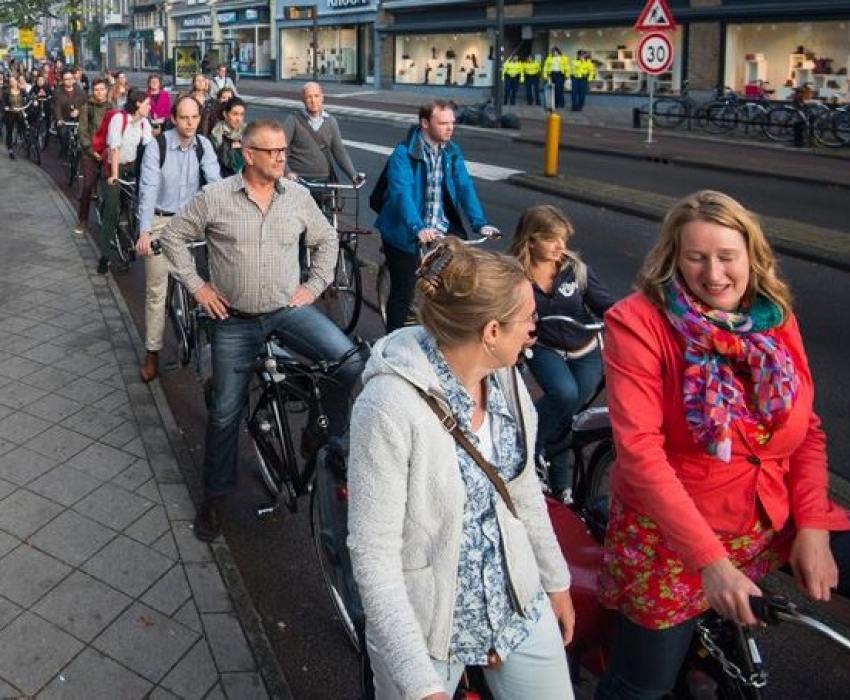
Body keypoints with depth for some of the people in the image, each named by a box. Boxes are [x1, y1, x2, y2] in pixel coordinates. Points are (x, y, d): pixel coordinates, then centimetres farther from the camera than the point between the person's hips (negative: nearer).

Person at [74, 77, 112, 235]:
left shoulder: (112, 107, 5)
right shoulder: (86, 108, 2)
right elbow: (83, 132, -2)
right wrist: (92, 151, -12)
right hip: (90, 152, -1)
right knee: (87, 186, -4)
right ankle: (82, 220, 3)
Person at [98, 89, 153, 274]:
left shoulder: (144, 122, -3)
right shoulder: (119, 118, -17)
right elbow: (115, 148, -25)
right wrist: (114, 174, -31)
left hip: (133, 166, 5)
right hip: (115, 166, -5)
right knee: (111, 210, -7)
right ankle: (104, 256, 0)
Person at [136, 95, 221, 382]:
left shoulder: (203, 145, -4)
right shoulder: (157, 146, -14)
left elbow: (214, 181, -14)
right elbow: (149, 188, -20)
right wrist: (144, 231, -28)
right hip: (161, 221, -3)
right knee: (156, 289, 1)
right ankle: (152, 353, 9)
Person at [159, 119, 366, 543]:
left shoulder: (297, 196, 0)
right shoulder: (215, 197, -8)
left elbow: (326, 239, 13)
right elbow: (173, 236, 2)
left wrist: (314, 286, 4)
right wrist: (196, 286, -2)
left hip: (289, 310, 2)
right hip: (234, 320, -1)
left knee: (349, 363, -21)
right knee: (225, 412, 6)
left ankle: (331, 438, 5)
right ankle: (216, 495, 27)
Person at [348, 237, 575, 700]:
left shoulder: (504, 378, -7)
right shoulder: (390, 405, -27)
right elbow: (374, 556, -24)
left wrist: (555, 579, 16)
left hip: (519, 605, 6)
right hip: (425, 625, -5)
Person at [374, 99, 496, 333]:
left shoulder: (452, 152, 4)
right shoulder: (403, 154, -13)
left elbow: (465, 187, -5)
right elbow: (402, 193, -27)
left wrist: (480, 223, -21)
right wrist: (418, 228, -43)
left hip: (444, 230, 5)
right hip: (408, 233, -4)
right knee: (403, 292, 1)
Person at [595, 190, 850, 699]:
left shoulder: (776, 318, 2)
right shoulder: (639, 322, -14)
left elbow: (808, 431, 5)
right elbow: (640, 451, -21)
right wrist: (710, 560, -25)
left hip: (777, 519, 5)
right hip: (672, 530, -4)